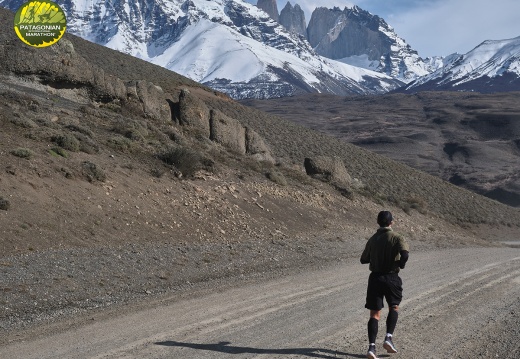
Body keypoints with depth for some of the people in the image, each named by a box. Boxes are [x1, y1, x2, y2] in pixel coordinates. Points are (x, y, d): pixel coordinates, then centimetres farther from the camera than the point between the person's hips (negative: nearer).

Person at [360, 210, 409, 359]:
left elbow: (363, 260, 12)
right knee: (394, 307, 21)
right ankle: (388, 337, 5)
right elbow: (404, 254, -24)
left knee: (375, 314, 4)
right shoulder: (396, 238, -7)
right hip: (391, 278, -2)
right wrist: (401, 264, -4)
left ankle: (371, 347, -7)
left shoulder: (372, 239, 6)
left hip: (375, 278, 3)